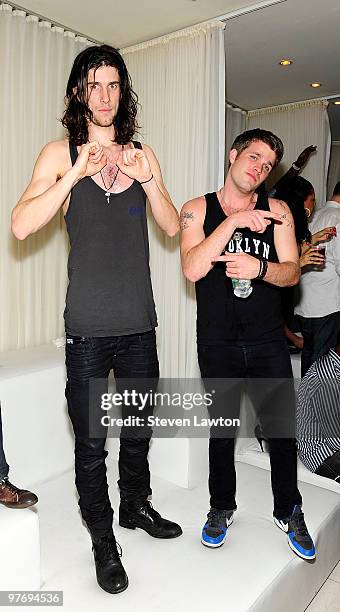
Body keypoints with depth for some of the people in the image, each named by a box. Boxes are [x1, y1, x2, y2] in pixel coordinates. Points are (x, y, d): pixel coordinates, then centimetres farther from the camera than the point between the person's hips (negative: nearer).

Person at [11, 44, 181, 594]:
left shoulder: (142, 153, 11)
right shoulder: (61, 154, 1)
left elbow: (172, 227, 5)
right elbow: (21, 226, -12)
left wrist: (146, 179, -10)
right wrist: (76, 174, -19)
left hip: (139, 322, 4)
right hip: (88, 326, -3)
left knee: (139, 427, 18)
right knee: (91, 441, 7)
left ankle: (135, 506, 43)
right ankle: (102, 537, 29)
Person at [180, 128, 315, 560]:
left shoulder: (277, 211, 5)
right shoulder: (197, 209, -1)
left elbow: (292, 272, -2)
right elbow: (192, 269, -16)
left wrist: (260, 268, -23)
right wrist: (233, 221, -21)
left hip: (268, 341, 2)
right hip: (218, 342, -1)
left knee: (283, 428, 8)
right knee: (221, 428, 12)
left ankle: (288, 512, 33)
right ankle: (221, 508, 35)